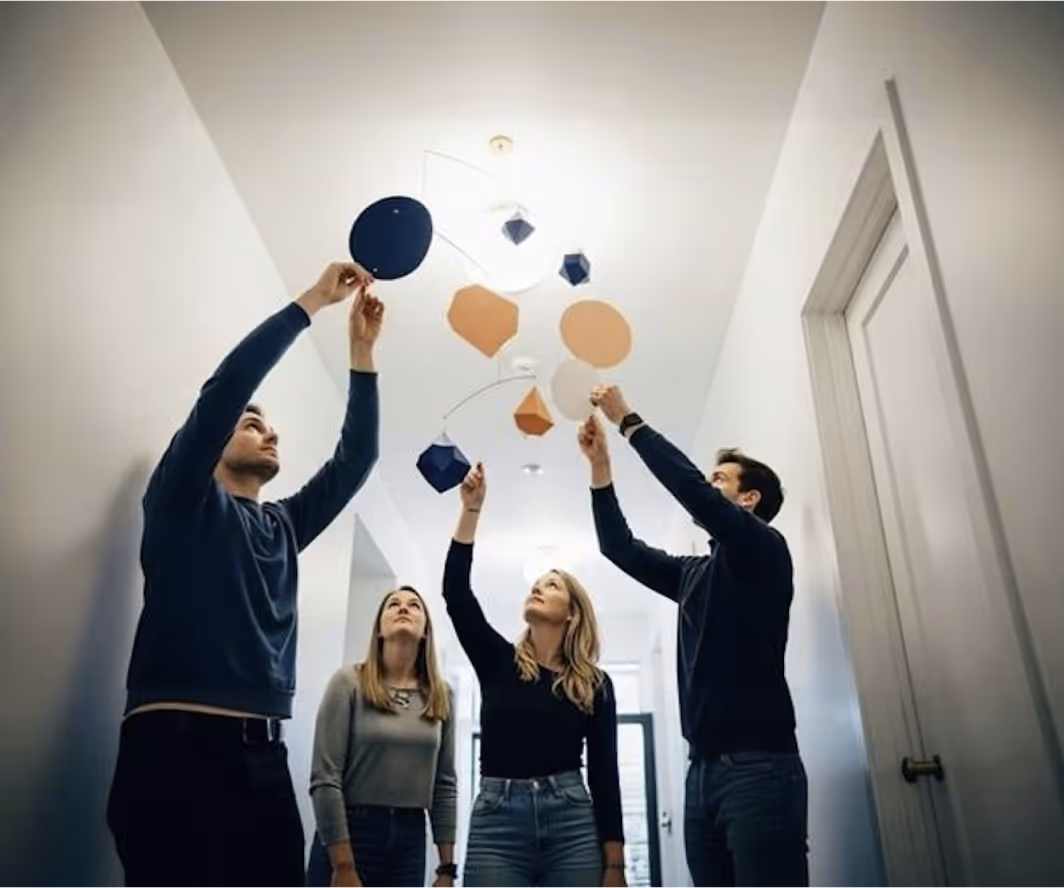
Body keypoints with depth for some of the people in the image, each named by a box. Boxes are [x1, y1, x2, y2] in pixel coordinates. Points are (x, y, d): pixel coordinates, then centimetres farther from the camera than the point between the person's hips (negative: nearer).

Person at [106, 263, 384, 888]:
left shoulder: (283, 525, 20)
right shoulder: (183, 500, 4)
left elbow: (355, 459, 16)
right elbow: (227, 386, -7)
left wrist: (362, 350, 12)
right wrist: (314, 300, -3)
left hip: (263, 751, 6)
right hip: (174, 743, -6)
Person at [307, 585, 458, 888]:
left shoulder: (440, 696, 4)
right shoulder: (350, 682, -8)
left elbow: (445, 784, 7)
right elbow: (325, 779, -11)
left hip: (410, 839, 4)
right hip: (349, 833, -4)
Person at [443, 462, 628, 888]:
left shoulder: (596, 684, 7)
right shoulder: (498, 662, 8)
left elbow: (604, 774, 5)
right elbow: (455, 590, -3)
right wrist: (471, 508, -6)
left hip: (572, 822, 0)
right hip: (497, 820, 0)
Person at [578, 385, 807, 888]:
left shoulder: (765, 550, -1)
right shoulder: (694, 573, 19)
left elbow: (689, 489, -15)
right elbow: (620, 548, 20)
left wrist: (627, 420, -8)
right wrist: (600, 465, 14)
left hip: (758, 768, -7)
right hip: (703, 771, 7)